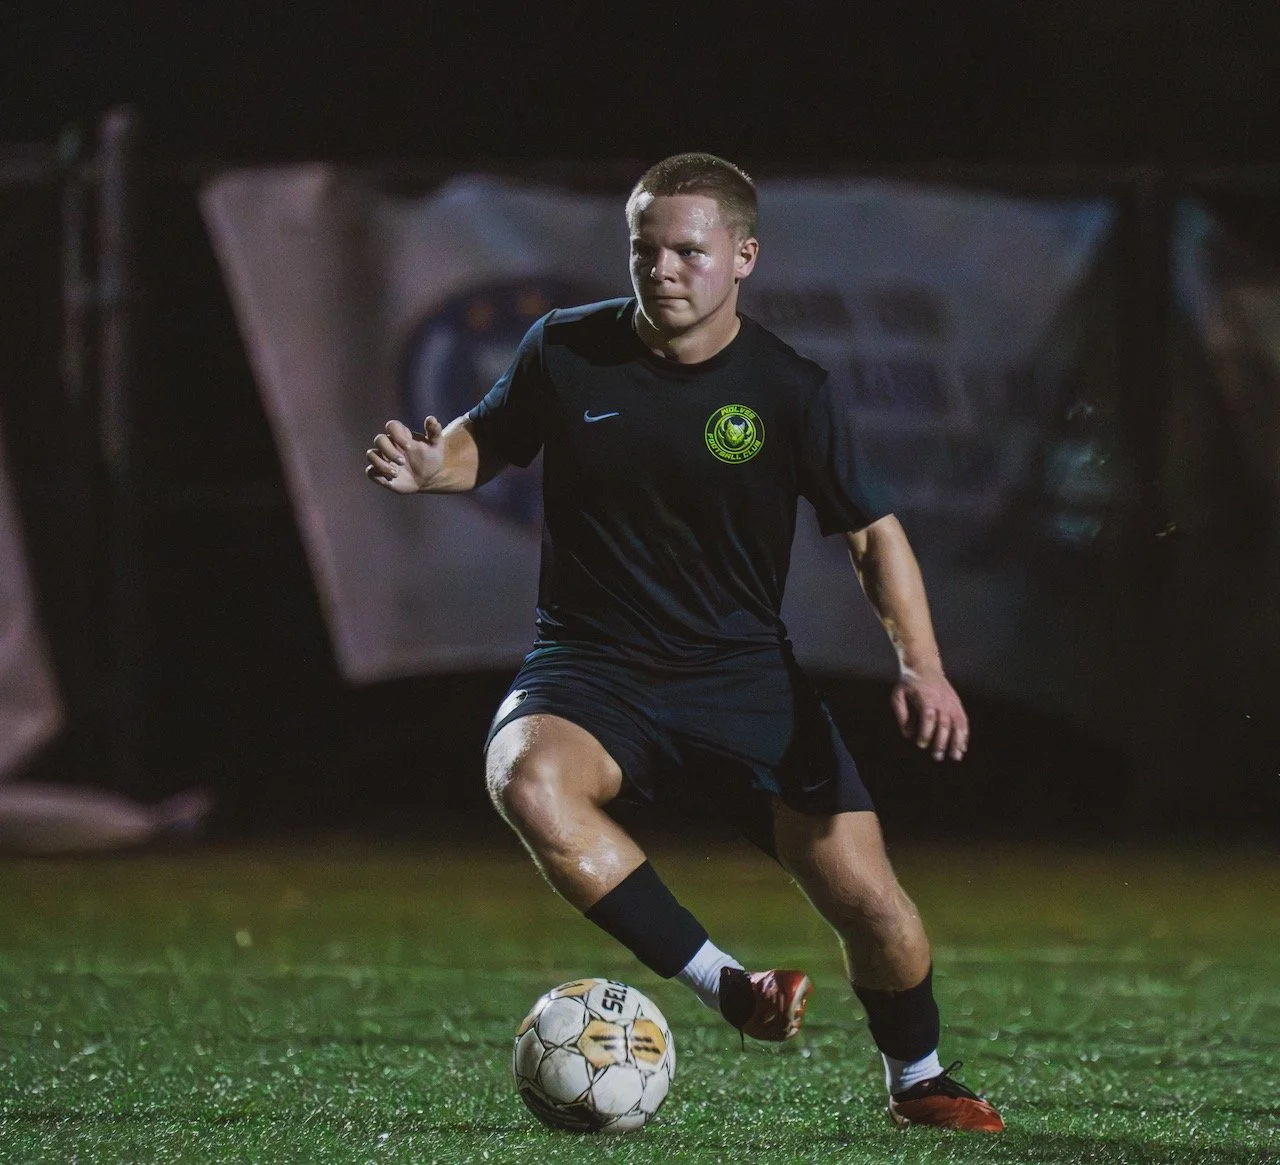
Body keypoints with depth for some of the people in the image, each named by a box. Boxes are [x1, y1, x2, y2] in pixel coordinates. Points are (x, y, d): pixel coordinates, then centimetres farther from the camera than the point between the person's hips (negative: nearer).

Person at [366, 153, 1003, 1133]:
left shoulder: (790, 391, -6)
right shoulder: (567, 352, -4)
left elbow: (873, 534, 1)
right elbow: (487, 441, 12)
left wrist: (921, 667, -13)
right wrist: (430, 465, -11)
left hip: (743, 675, 0)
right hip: (594, 667, 0)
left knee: (868, 899, -10)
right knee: (530, 779, -36)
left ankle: (918, 1081, 22)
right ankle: (726, 987, -30)